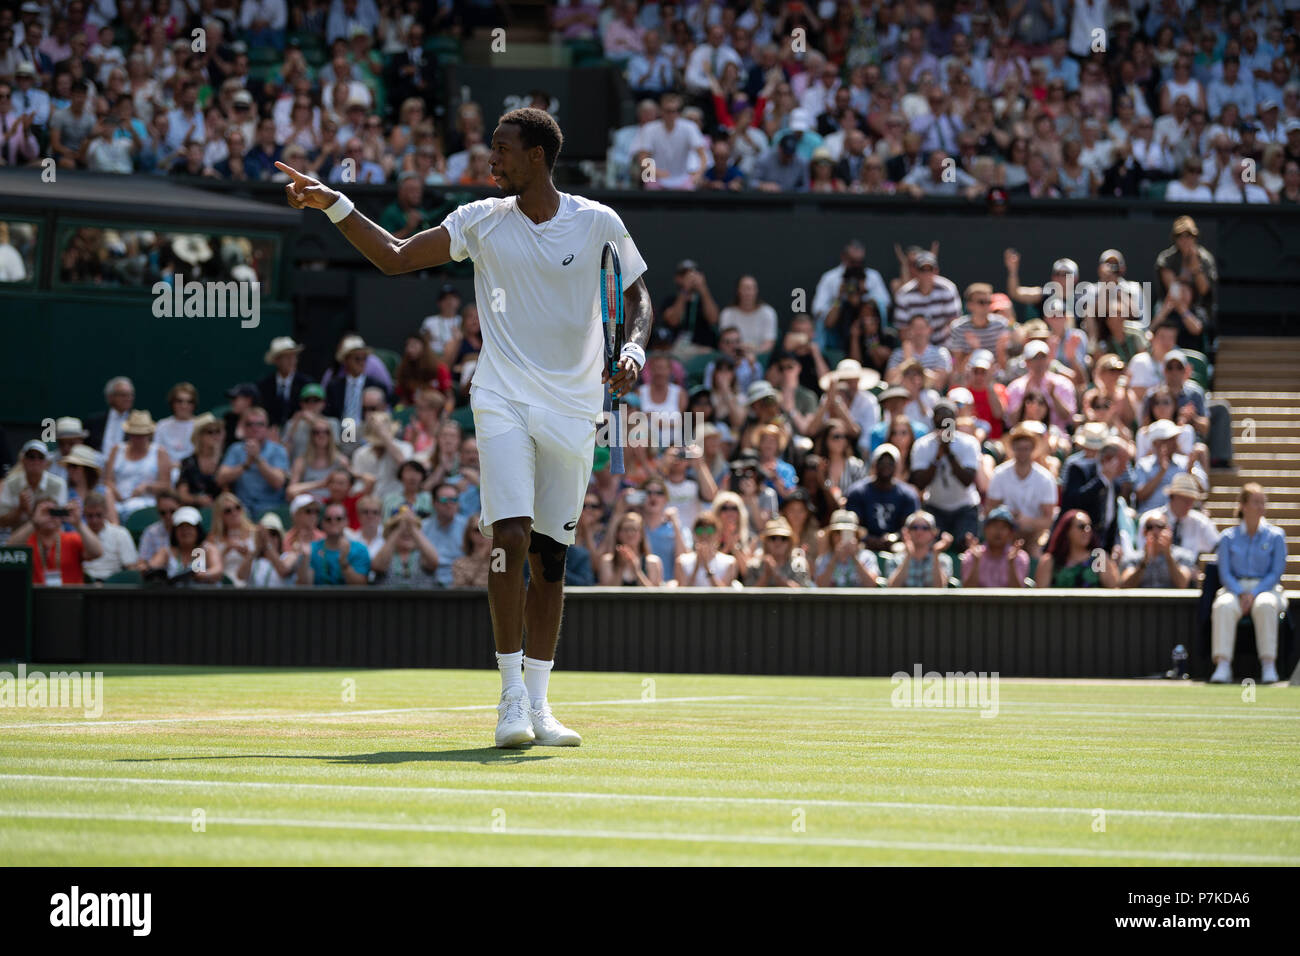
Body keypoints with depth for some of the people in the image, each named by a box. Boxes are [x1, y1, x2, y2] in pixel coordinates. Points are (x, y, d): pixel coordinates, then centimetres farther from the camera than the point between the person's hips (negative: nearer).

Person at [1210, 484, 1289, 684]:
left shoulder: (1275, 535, 8)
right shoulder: (1228, 537, 11)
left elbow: (1276, 573, 0)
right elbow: (1225, 574, 5)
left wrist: (1254, 594, -14)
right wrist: (1241, 594, -14)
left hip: (1266, 589, -1)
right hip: (1235, 589, 1)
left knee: (1265, 606, -37)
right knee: (1224, 606, -35)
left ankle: (1269, 665, -38)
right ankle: (1222, 665, -42)